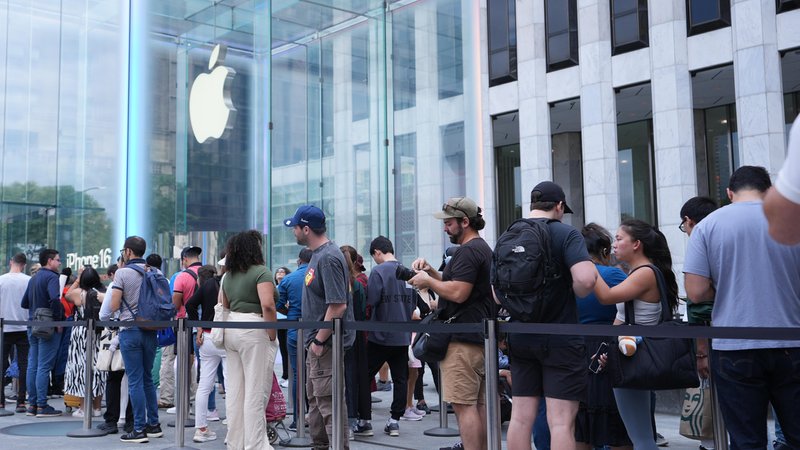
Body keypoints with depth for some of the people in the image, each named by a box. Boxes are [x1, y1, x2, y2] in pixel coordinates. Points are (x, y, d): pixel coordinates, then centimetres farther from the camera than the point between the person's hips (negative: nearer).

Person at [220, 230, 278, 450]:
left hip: (231, 330, 8)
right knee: (255, 392, -3)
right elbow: (267, 304, -23)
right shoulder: (261, 271, -11)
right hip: (254, 331, -8)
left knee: (234, 389, 12)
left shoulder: (229, 275, 14)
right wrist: (272, 334, -14)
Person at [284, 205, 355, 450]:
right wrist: (314, 340, 17)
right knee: (315, 398, 19)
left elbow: (338, 305, -25)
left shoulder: (329, 257, -19)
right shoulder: (318, 254, 12)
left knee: (328, 401, -5)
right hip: (316, 341, 10)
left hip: (326, 344, -10)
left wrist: (320, 340, -20)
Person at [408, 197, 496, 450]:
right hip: (481, 338, 11)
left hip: (463, 340, -11)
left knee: (464, 405, -9)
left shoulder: (468, 251, -13)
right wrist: (431, 271, 14)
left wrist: (427, 281, -9)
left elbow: (458, 293, -22)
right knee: (480, 404, 12)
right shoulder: (484, 249, 20)